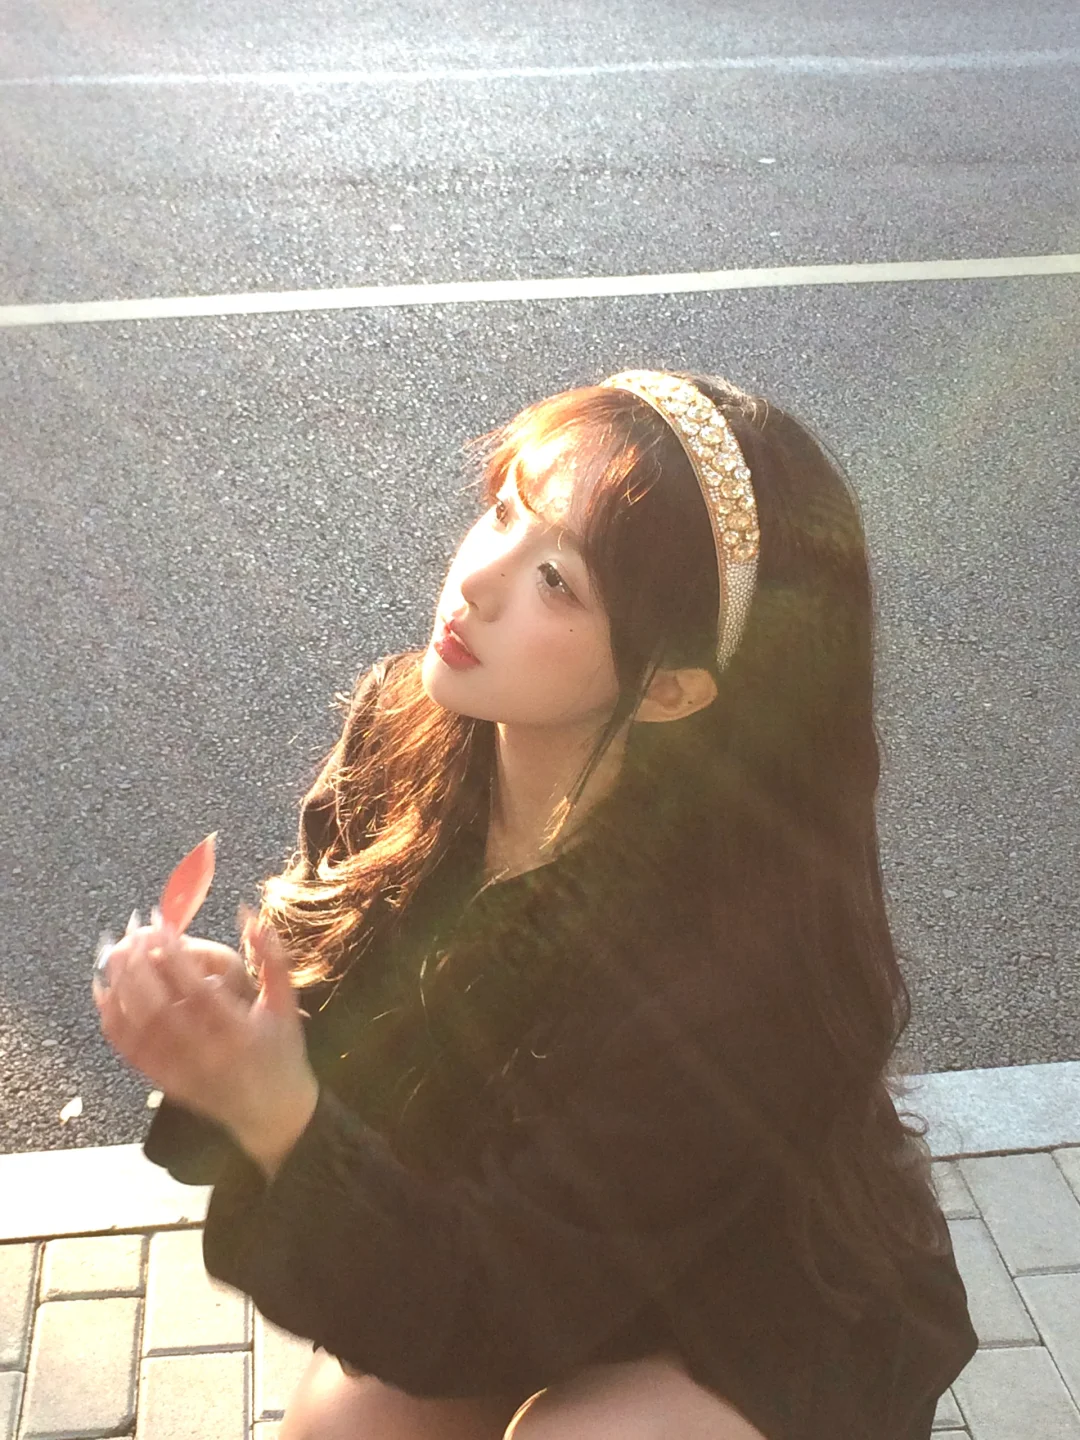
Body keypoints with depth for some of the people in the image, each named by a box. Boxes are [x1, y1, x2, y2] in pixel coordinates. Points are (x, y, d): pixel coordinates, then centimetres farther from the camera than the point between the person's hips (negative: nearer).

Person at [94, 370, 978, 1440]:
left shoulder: (735, 961, -37)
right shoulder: (401, 730, -18)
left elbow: (500, 1316, -29)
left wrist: (280, 1117, -42)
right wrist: (236, 1014, -30)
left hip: (767, 1325, -4)